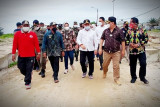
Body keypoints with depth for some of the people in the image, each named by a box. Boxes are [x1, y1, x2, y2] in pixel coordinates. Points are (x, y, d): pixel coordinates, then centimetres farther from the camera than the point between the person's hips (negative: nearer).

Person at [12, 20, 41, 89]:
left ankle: (27, 83, 14)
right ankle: (27, 76, 40)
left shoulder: (33, 34, 0)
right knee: (22, 69, 11)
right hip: (21, 56, 2)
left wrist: (38, 53, 1)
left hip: (31, 56, -1)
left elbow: (36, 44, 1)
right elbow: (14, 44, 1)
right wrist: (13, 54, -1)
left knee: (29, 70, 1)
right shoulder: (17, 34, 1)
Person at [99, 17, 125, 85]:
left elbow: (122, 41, -3)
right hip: (106, 51, 3)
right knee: (105, 64, 15)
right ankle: (104, 73, 44)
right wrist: (100, 48, 2)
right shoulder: (106, 31, 5)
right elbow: (102, 39, 9)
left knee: (116, 66, -1)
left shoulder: (119, 31, -5)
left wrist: (123, 50, -3)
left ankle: (116, 79, 13)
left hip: (116, 52, -3)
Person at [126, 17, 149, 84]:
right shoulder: (129, 31, 5)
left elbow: (146, 39, -4)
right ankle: (133, 77, 27)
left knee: (143, 64, -5)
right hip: (132, 51, 3)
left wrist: (139, 44, -15)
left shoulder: (142, 30, -5)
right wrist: (129, 43, -8)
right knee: (132, 65, 9)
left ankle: (142, 77, 16)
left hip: (141, 51, -2)